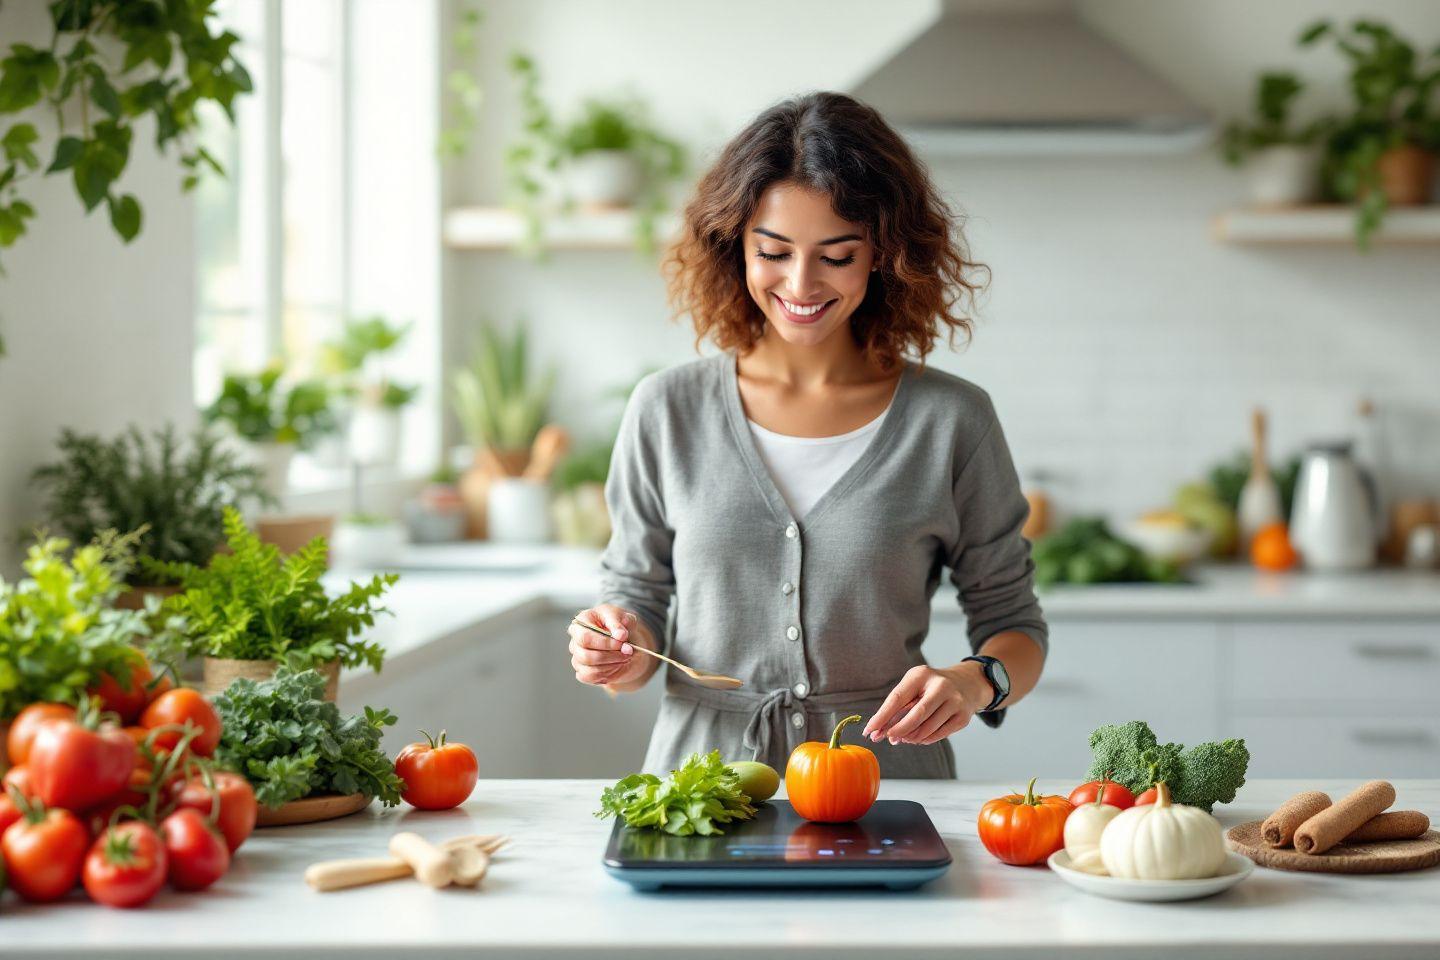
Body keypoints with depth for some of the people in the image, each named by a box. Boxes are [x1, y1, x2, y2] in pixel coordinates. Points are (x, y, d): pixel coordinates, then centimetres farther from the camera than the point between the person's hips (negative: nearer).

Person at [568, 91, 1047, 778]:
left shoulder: (951, 421, 1)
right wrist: (622, 654, -9)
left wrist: (976, 683, -13)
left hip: (888, 780, -1)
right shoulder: (666, 411, 4)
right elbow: (637, 592, 13)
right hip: (703, 770, 1)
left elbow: (1014, 624, 8)